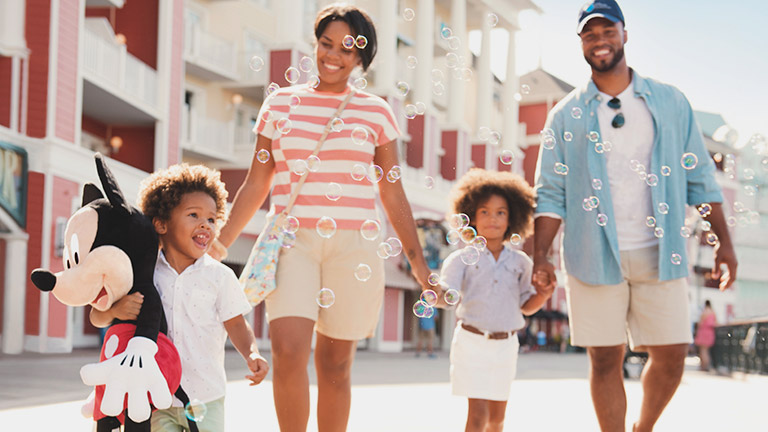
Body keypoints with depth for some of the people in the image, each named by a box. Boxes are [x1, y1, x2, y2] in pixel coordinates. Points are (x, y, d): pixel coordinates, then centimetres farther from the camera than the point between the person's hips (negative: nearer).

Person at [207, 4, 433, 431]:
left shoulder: (375, 112, 8)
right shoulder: (280, 103, 11)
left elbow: (392, 194, 11)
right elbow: (256, 185, 14)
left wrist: (417, 258, 7)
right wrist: (218, 245, 11)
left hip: (353, 245, 0)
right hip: (293, 241, 0)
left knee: (335, 363, 4)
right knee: (288, 352, -17)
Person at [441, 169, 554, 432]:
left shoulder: (519, 262, 7)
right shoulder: (462, 259, -4)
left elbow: (526, 306, 13)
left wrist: (543, 295, -7)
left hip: (506, 344, 4)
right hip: (472, 341, -4)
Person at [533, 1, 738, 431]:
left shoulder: (670, 102, 9)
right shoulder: (566, 116, 7)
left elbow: (700, 177, 9)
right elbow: (550, 193, 4)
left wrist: (724, 242, 4)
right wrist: (540, 255, -7)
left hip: (659, 253, 1)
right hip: (595, 255, -1)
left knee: (671, 354, 1)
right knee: (605, 360, 0)